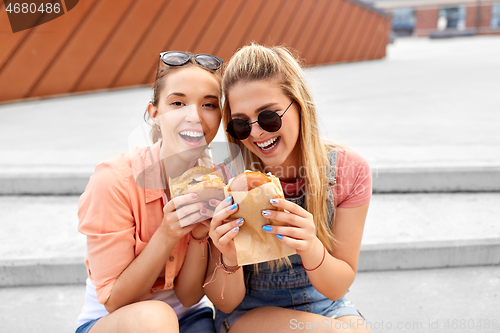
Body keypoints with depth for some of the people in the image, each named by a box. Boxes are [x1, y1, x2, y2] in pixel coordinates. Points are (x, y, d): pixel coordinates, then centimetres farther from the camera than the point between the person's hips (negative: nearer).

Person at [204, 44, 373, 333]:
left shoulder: (349, 171, -14)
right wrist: (229, 260, -32)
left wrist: (311, 249, -31)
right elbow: (226, 303, -10)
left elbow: (337, 288, -10)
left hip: (324, 307, 3)